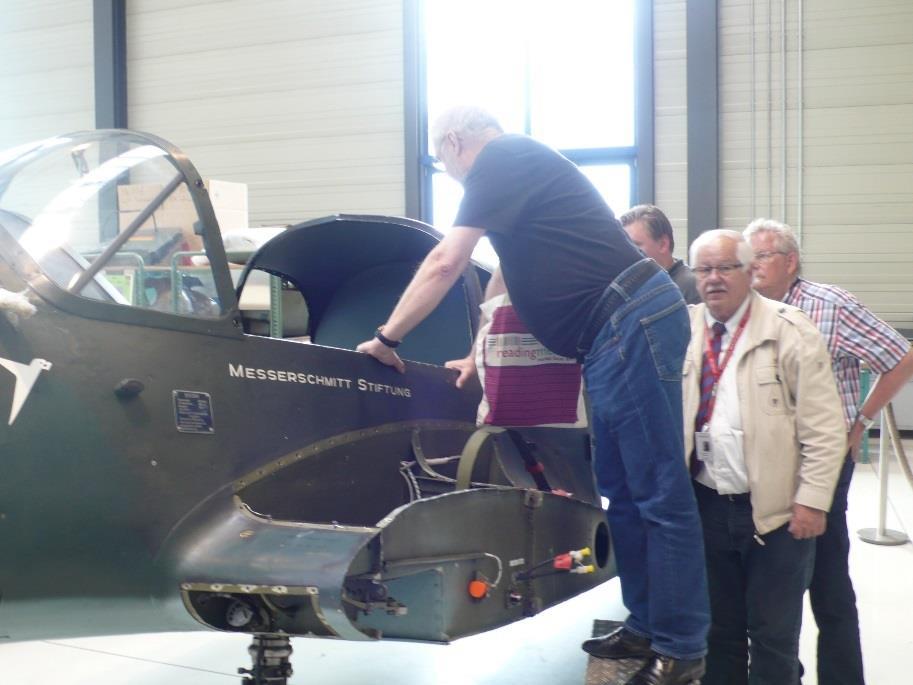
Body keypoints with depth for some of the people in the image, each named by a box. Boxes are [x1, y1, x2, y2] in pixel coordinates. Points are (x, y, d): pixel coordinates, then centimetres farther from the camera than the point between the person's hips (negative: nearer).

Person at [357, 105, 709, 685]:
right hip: (619, 331, 10)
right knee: (622, 488, 14)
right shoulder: (518, 168, 24)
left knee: (659, 492, -6)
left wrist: (387, 338, -1)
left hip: (633, 322, -10)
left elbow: (445, 264, -11)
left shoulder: (500, 158, -6)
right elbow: (512, 273, 32)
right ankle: (647, 625, 23)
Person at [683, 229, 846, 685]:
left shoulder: (791, 333, -7)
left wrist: (811, 501, -11)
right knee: (719, 631, 16)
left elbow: (824, 428, -8)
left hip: (775, 511, -4)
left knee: (773, 637, 5)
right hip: (707, 506, 4)